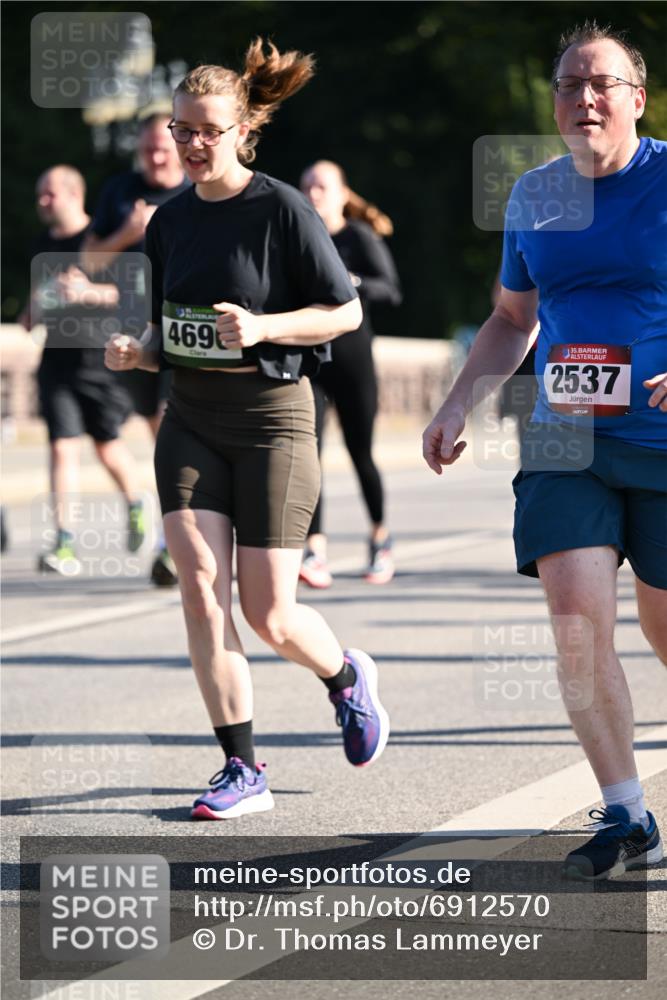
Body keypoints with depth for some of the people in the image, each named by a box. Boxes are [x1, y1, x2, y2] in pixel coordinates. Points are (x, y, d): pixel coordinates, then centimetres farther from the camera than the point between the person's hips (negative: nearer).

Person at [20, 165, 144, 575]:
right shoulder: (44, 244, 11)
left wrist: (89, 292, -24)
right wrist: (31, 314, 8)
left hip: (100, 359, -4)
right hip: (57, 359, 4)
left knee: (108, 446, 9)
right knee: (63, 448, -7)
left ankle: (136, 507, 40)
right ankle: (65, 545, -11)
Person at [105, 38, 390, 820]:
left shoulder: (281, 210, -9)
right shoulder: (169, 222, 8)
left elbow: (346, 311, -6)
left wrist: (263, 326, -20)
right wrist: (136, 351, -3)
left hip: (272, 416, -5)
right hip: (191, 419, 5)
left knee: (268, 614, -4)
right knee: (199, 585, -10)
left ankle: (348, 677, 31)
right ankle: (243, 769, -3)